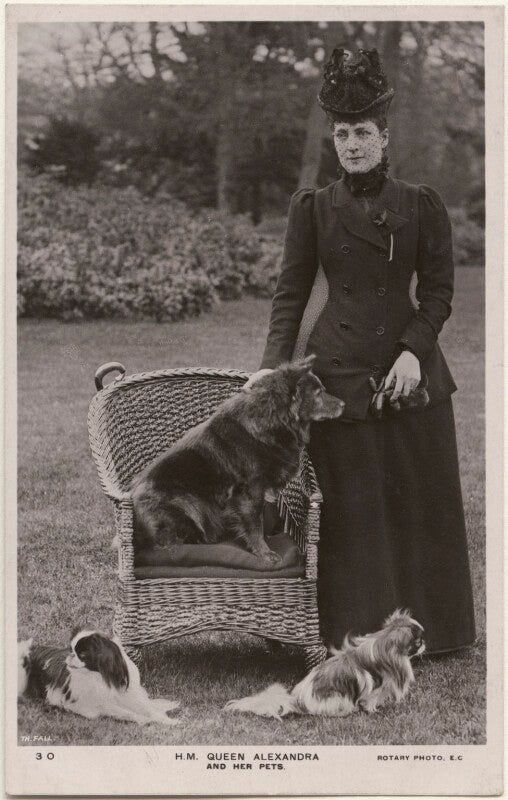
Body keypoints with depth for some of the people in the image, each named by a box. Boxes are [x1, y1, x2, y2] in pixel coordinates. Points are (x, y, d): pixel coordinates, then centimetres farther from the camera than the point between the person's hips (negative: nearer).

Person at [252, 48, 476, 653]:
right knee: (349, 506, 3)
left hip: (409, 368, 1)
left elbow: (439, 289, 2)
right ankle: (356, 629, 15)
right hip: (337, 371, 0)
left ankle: (428, 626, 23)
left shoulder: (422, 205, 3)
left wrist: (414, 351, -12)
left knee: (423, 501, 7)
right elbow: (291, 291, 4)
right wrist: (274, 364, -7)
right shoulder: (313, 207, 5)